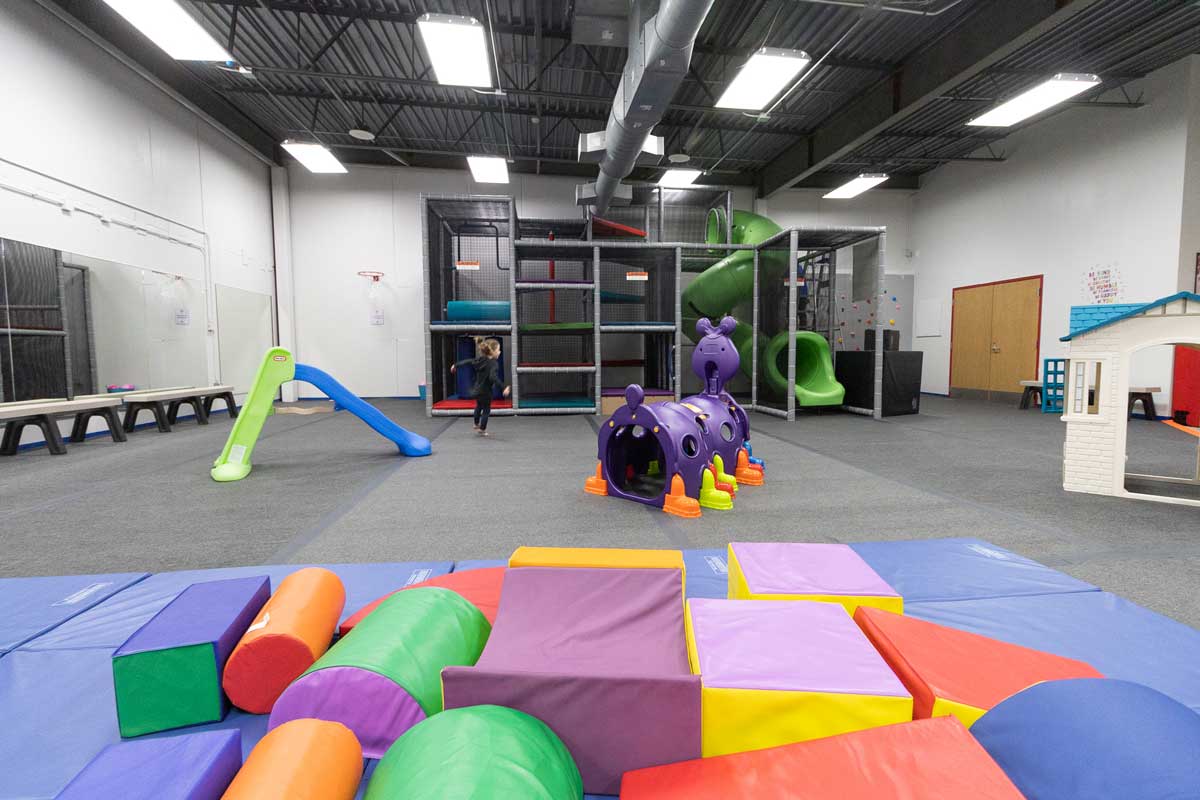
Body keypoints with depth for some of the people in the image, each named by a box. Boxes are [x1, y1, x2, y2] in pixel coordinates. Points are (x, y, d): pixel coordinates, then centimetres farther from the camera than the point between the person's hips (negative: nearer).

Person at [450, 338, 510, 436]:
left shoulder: (479, 360, -3)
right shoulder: (493, 364, -26)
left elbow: (467, 361, 9)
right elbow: (493, 377, -41)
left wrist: (456, 365, 25)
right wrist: (503, 387, -48)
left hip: (477, 390, 8)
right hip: (485, 392, -8)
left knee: (479, 407, 29)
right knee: (486, 410, 10)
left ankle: (476, 424, 48)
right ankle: (482, 430, 20)